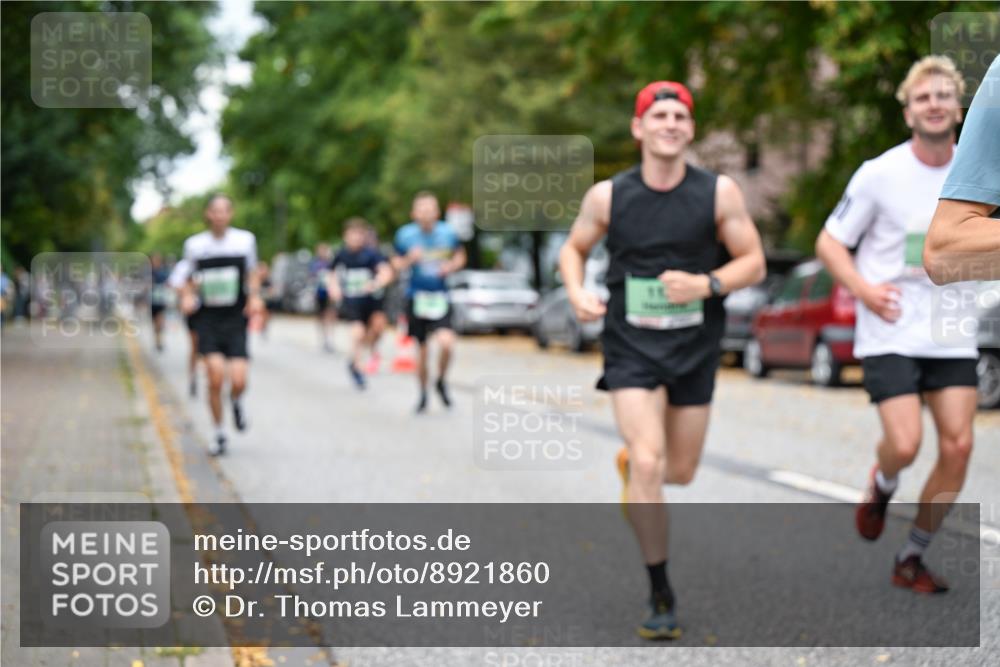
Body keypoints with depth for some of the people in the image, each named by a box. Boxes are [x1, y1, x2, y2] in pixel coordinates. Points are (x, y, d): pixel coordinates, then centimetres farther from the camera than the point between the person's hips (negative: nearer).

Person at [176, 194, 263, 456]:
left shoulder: (245, 239, 2)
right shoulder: (194, 244, 3)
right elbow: (189, 280, 14)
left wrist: (255, 296, -4)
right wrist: (187, 297, -7)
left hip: (236, 318, 0)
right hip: (208, 318, 0)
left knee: (238, 381, -11)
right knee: (216, 378, -12)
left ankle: (236, 402, 27)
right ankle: (219, 433, 8)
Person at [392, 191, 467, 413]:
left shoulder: (448, 233, -3)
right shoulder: (405, 235, -4)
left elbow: (460, 256, 13)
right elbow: (397, 264, 6)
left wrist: (450, 266, -8)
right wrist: (410, 259, -15)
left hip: (440, 297, 0)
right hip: (416, 297, 0)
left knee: (446, 343, -21)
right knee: (422, 349, 7)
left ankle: (441, 382, 8)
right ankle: (423, 393, 29)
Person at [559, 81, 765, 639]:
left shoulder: (719, 192, -7)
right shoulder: (608, 196, -5)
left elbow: (753, 262, -1)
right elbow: (574, 248, 11)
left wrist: (706, 285, -19)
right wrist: (577, 293, -9)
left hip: (696, 346, 2)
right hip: (631, 346, -1)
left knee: (680, 472, 11)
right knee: (648, 463, -15)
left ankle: (630, 461, 50)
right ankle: (661, 597, -2)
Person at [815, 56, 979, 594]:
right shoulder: (879, 174, -6)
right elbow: (829, 242, 0)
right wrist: (863, 288, -16)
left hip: (953, 336, 4)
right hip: (890, 333, -3)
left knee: (958, 447, -4)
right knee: (905, 444, -16)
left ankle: (911, 559, 13)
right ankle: (882, 485, 24)